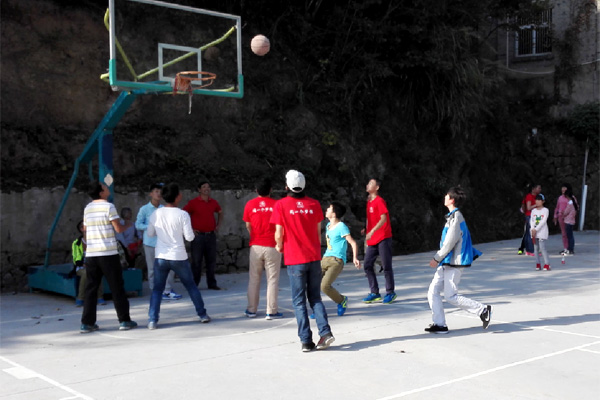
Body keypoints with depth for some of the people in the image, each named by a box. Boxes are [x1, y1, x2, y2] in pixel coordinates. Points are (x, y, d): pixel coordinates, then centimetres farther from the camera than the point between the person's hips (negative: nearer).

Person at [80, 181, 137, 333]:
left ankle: (87, 323, 7)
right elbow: (118, 228, -9)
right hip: (108, 253, -5)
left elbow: (86, 230, 16)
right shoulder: (109, 206, -8)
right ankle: (124, 320, 9)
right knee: (117, 287, 4)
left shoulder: (87, 208, 12)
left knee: (91, 288, 9)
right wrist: (127, 225, 11)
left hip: (91, 254, 5)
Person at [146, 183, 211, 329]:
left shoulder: (156, 214, 0)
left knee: (157, 289, 10)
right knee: (191, 286, 15)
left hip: (161, 257, 2)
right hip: (179, 257, -2)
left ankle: (152, 320, -2)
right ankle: (203, 315, 22)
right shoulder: (182, 214, -10)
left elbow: (150, 233, 10)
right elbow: (189, 237, -9)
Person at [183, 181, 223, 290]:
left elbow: (220, 212, 26)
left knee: (211, 260, 9)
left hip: (211, 235, 4)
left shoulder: (213, 202, 8)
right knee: (196, 261, 2)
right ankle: (194, 284, 10)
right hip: (198, 235, -4)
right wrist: (189, 229, -7)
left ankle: (212, 283, 18)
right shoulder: (193, 202, -6)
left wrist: (218, 225, 15)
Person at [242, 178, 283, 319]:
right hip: (272, 246, -2)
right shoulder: (276, 204, -5)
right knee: (272, 279, 3)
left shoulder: (250, 205, 0)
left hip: (256, 246, 2)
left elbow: (248, 226, 7)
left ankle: (251, 310, 16)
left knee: (254, 279, 11)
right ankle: (271, 312, 3)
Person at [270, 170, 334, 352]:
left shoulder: (281, 205, -7)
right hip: (314, 257, 3)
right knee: (315, 297, 14)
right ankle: (325, 332, -1)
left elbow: (279, 234, -6)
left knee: (299, 301, 4)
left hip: (294, 259, -3)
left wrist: (279, 247, 14)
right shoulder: (314, 204, 4)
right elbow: (318, 231, 9)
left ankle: (306, 341, 2)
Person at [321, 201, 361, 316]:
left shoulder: (341, 227, -8)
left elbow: (353, 243, -11)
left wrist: (355, 258, -23)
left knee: (325, 286, -22)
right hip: (325, 259, 8)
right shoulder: (328, 225, 16)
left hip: (337, 260, -8)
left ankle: (342, 300, 5)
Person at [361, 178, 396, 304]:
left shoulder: (379, 201, -10)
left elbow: (384, 219, -18)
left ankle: (390, 293, 8)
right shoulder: (369, 202, 15)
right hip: (372, 240, 8)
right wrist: (366, 230, 12)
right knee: (367, 266, 4)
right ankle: (375, 293, 11)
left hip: (383, 238, -8)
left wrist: (372, 231, -26)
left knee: (386, 266, -2)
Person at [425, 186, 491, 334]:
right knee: (433, 291, 5)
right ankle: (439, 324, 8)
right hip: (446, 263, 10)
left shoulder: (456, 218, -17)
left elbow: (449, 243, -19)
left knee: (451, 296, -6)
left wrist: (437, 258, -11)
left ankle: (483, 310, 3)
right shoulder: (453, 216, 13)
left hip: (454, 264, -10)